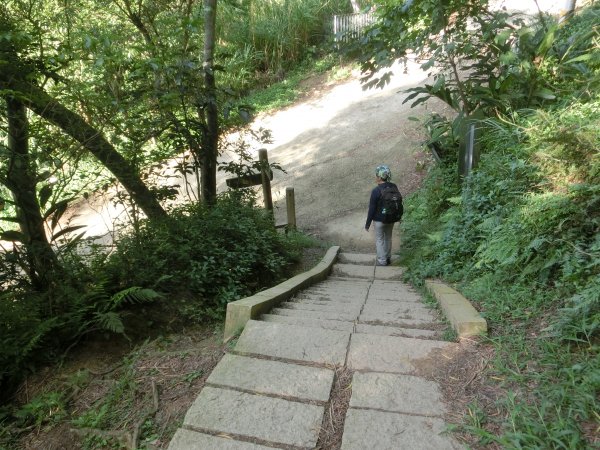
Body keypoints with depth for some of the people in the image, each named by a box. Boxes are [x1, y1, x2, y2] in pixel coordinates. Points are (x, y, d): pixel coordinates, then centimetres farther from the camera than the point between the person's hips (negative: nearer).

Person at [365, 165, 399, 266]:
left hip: (379, 220, -6)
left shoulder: (376, 191, -23)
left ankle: (382, 261, 19)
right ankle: (388, 258, 35)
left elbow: (372, 208, -18)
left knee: (379, 240, 10)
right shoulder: (394, 187, -5)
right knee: (388, 238, 21)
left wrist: (368, 223, -7)